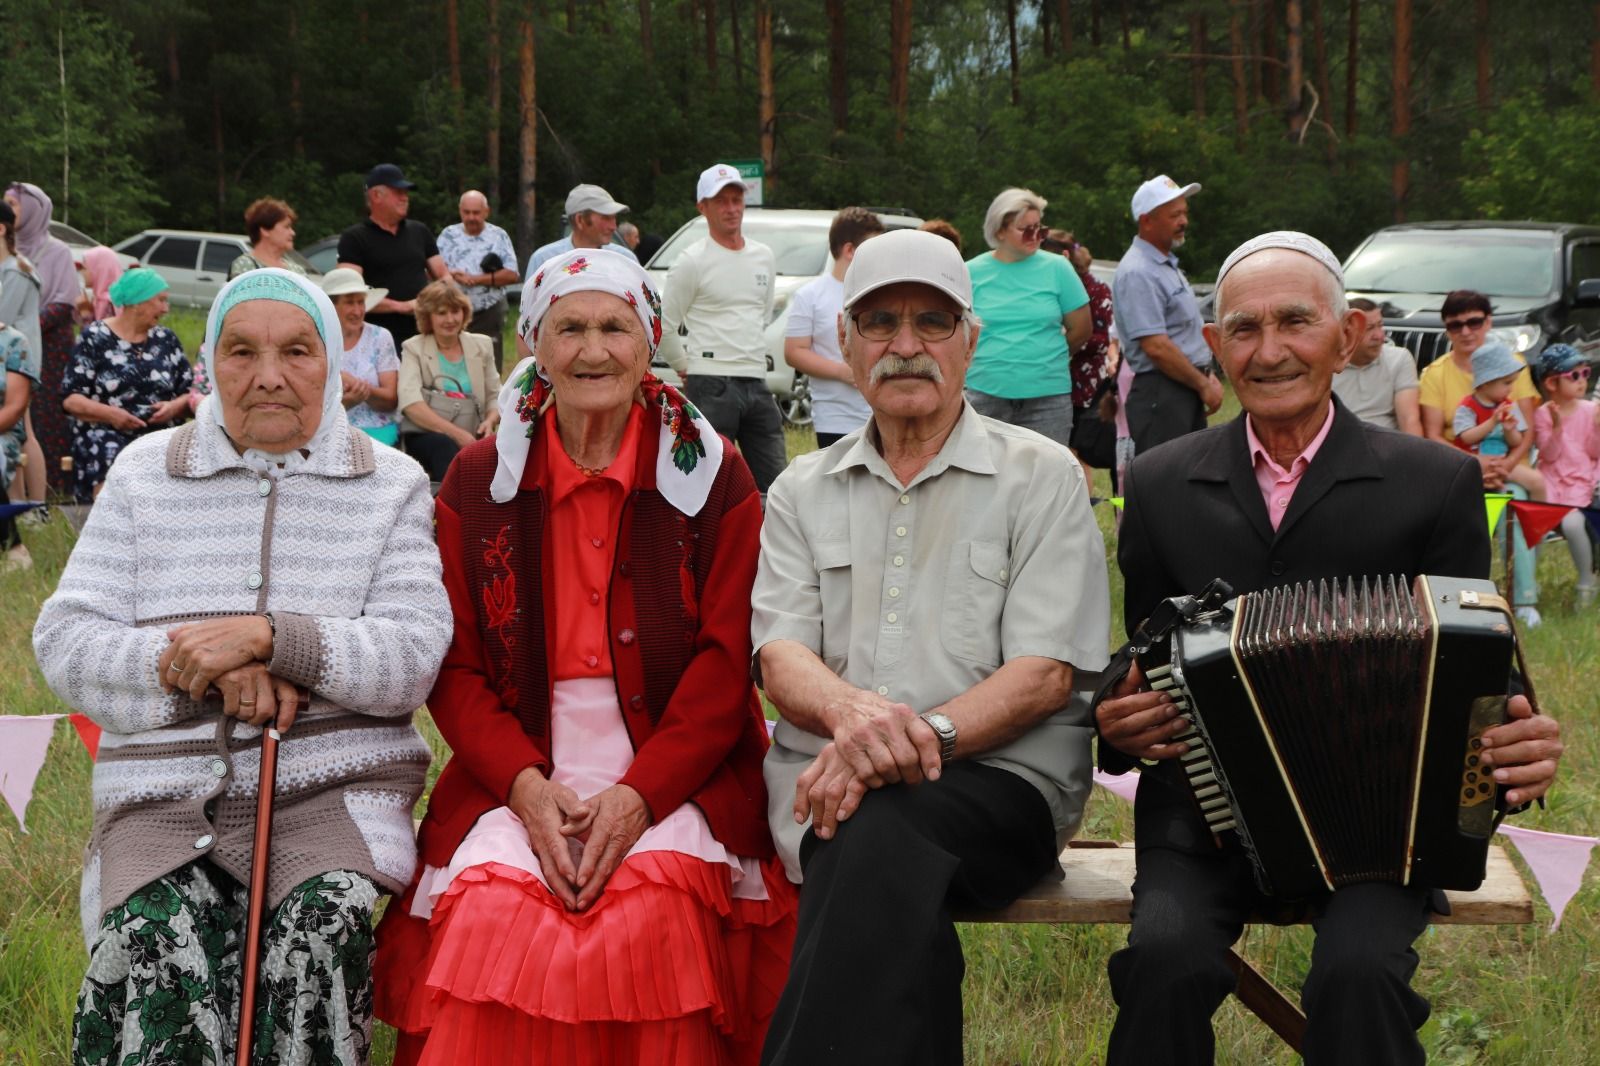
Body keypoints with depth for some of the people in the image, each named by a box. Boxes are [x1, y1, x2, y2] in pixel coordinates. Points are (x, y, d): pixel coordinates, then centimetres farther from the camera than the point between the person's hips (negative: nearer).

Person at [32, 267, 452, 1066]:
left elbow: (416, 658, -3)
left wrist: (266, 638, -18)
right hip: (164, 794, 1)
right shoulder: (147, 474, 15)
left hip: (329, 789, -1)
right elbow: (63, 642, 6)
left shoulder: (390, 486, 10)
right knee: (151, 943, -31)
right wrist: (214, 669, -11)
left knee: (324, 926, -33)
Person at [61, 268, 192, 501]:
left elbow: (189, 393, 16)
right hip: (104, 435, -3)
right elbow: (70, 398, 1)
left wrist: (175, 407, -6)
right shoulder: (95, 338, 7)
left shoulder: (166, 340, 18)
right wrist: (109, 413, -15)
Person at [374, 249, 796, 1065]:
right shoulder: (477, 482, 11)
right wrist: (526, 786, -11)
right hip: (519, 775, 1)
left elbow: (727, 661, 0)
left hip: (673, 776, -1)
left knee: (650, 911, -32)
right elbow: (454, 668, 7)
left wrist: (638, 795, -14)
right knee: (491, 910, -29)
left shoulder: (712, 477, 6)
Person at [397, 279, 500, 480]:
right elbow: (410, 403, -6)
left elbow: (495, 397, 20)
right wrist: (456, 433, -16)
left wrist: (490, 421, -6)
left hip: (470, 439, 3)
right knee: (444, 446, -39)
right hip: (425, 436, -2)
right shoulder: (414, 349, 9)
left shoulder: (481, 345, 20)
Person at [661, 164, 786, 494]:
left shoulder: (765, 258, 13)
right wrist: (688, 371, 2)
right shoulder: (692, 262, -7)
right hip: (712, 388, -6)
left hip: (757, 384, 7)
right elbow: (666, 328, -5)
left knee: (775, 479, 8)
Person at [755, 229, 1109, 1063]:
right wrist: (849, 708, -21)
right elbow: (780, 657, 4)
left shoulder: (1041, 477, 8)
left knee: (877, 833, -36)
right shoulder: (803, 493, 18)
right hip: (828, 772, 2)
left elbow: (1045, 674, -3)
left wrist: (927, 734, -21)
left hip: (998, 775, -2)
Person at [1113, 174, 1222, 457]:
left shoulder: (1168, 264, 18)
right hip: (1160, 394, -10)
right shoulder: (1138, 273, -15)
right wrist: (1203, 385, -14)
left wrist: (1207, 376, 12)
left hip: (1188, 391, 10)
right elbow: (1156, 347, -21)